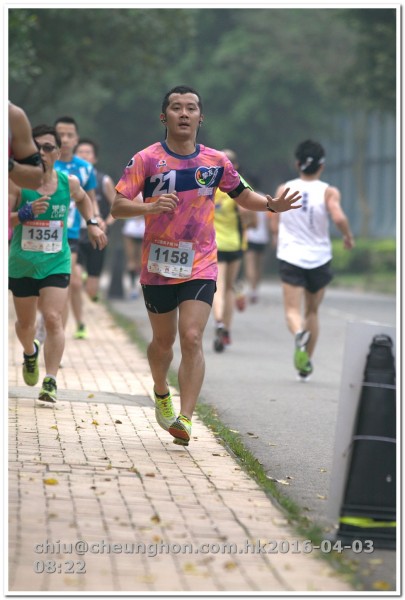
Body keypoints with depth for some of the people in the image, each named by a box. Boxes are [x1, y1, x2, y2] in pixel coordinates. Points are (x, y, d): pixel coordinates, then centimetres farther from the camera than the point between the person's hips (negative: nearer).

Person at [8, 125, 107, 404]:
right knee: (25, 323, 16)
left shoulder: (69, 182, -2)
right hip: (22, 263, 0)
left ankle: (51, 382, -17)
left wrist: (92, 223, 9)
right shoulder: (18, 183, -12)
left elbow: (83, 199, 23)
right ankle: (30, 353, 51)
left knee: (53, 319, -16)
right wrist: (26, 213, -32)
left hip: (56, 263, 0)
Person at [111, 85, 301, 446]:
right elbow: (117, 206, -9)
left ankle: (184, 419, -20)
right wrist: (150, 207, -28)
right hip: (158, 267, 0)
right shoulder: (147, 160, -6)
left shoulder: (216, 162, 2)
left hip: (200, 265, 0)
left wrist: (272, 205, -3)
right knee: (163, 340, 13)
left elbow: (243, 195, 16)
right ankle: (161, 393, 44)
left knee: (191, 338, -15)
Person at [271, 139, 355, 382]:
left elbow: (274, 227, 3)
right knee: (312, 311, 16)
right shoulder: (329, 192, -6)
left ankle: (299, 333, -40)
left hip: (290, 256, 0)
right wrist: (349, 237, -4)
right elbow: (339, 218, -23)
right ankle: (306, 366, 18)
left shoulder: (284, 190, 1)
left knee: (293, 310, -5)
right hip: (319, 259, 0)